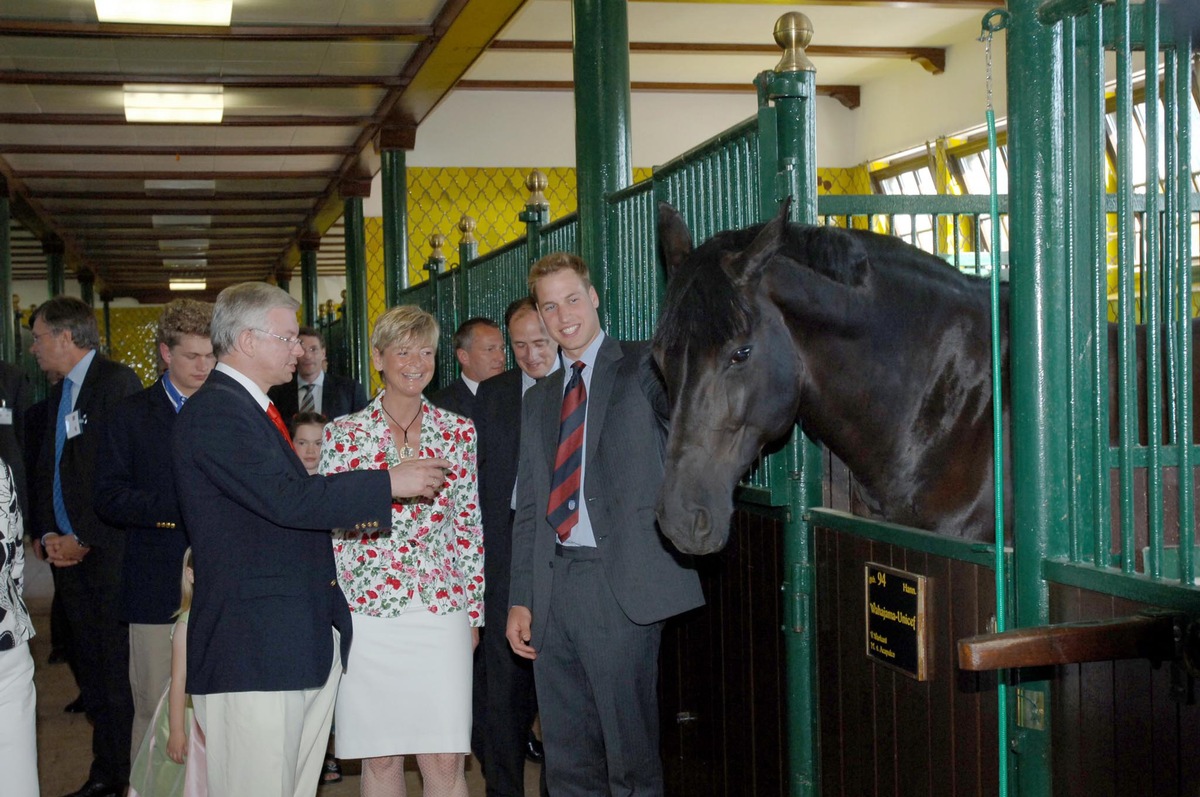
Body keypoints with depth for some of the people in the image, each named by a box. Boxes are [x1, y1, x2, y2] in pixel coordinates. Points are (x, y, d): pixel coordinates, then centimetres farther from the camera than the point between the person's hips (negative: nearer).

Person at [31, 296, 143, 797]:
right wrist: (49, 534, 5)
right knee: (91, 673, 11)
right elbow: (47, 471, 21)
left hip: (108, 551, -8)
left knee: (118, 675, -5)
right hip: (70, 549, 8)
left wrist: (84, 539, -14)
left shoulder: (117, 382, -9)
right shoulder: (59, 395, 18)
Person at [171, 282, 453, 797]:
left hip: (305, 640, 10)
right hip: (254, 647, -10)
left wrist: (349, 515, 11)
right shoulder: (214, 412, -12)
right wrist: (390, 483, -16)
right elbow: (286, 498, -22)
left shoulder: (249, 407, 20)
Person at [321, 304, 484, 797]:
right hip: (367, 613, -1)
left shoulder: (458, 432, 6)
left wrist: (473, 611, 8)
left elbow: (470, 528, 9)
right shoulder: (344, 433, 2)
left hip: (441, 611, 1)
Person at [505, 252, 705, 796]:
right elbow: (528, 506, 18)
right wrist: (520, 600, 12)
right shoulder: (538, 399, 18)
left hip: (621, 582, -5)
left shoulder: (641, 368, 2)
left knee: (630, 749, -1)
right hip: (552, 586, 6)